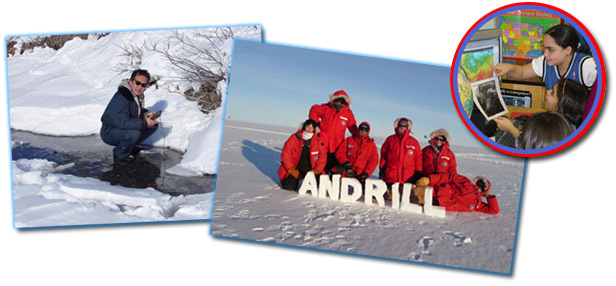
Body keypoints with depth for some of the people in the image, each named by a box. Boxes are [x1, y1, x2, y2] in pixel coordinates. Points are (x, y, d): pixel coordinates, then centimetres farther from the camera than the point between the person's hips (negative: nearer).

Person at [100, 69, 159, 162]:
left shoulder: (138, 94, 0)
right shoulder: (121, 97, -29)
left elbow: (139, 111, 17)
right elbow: (123, 122, -36)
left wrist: (147, 115, -6)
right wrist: (145, 123, -33)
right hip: (109, 133, -9)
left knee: (154, 125, 1)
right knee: (134, 133, -36)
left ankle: (130, 147, 12)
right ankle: (120, 154, -8)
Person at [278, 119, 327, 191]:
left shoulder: (318, 140, 1)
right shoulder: (295, 137, -3)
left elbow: (322, 156, 0)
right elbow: (286, 153, -5)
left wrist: (317, 170, -11)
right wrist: (290, 169, -11)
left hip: (310, 168, 1)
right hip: (295, 168, -1)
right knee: (290, 187, -20)